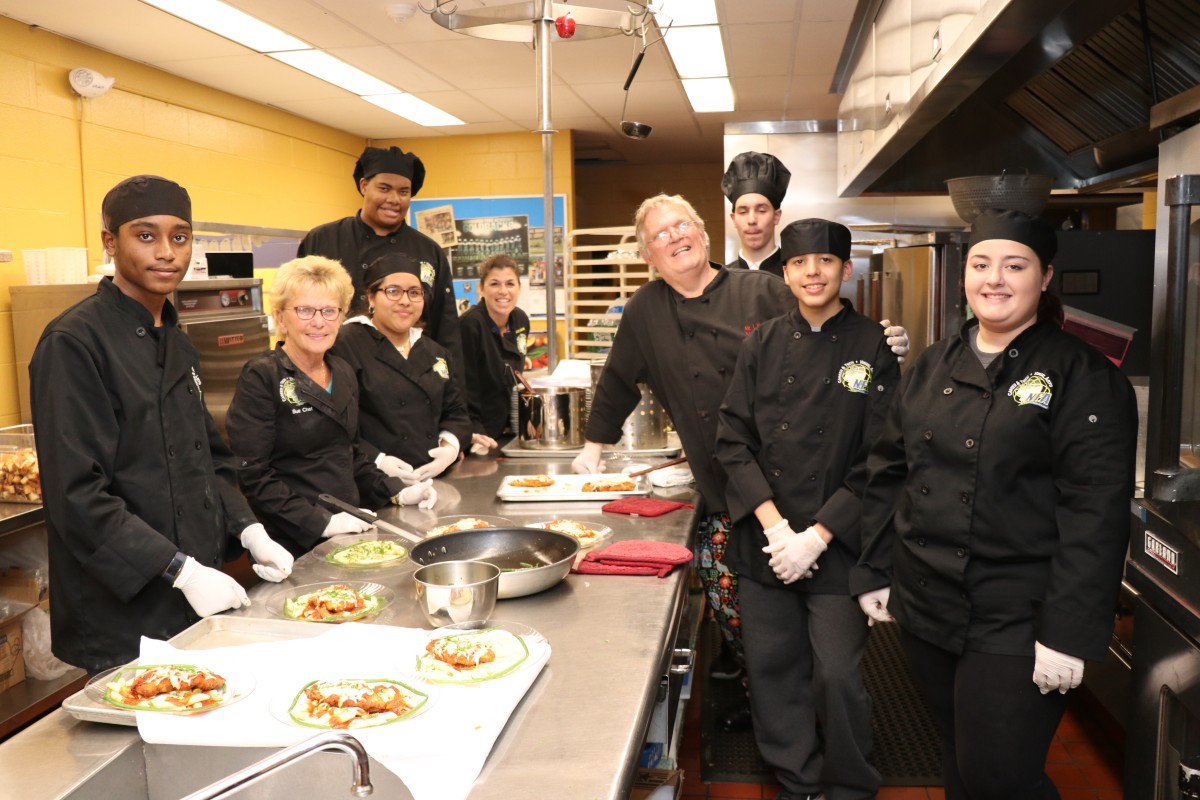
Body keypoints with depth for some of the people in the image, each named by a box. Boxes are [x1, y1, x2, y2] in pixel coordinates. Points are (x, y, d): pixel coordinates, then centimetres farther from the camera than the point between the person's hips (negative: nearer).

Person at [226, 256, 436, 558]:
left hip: (349, 531, 6)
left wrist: (396, 492, 6)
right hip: (293, 545, -6)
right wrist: (321, 522, -22)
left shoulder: (344, 374, 8)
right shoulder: (261, 378, -12)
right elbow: (251, 474, -17)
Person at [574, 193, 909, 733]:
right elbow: (618, 382, 18)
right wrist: (593, 446, 22)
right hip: (723, 495, 2)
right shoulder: (644, 312, 7)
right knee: (729, 605, 3)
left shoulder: (763, 292, -1)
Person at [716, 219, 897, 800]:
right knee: (772, 669, 10)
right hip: (762, 540, 3)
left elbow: (877, 463, -6)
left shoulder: (872, 349, -4)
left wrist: (817, 536, -12)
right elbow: (732, 440, 1)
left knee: (838, 676, -1)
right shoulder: (762, 346, 4)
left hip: (836, 545, -2)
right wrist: (772, 523, -10)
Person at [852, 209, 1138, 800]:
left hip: (1015, 626, -5)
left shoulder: (1082, 377, -9)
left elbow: (1096, 514, -14)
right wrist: (873, 572, 8)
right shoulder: (932, 368, 7)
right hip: (924, 607, 5)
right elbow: (888, 473, 11)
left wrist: (1068, 635, -17)